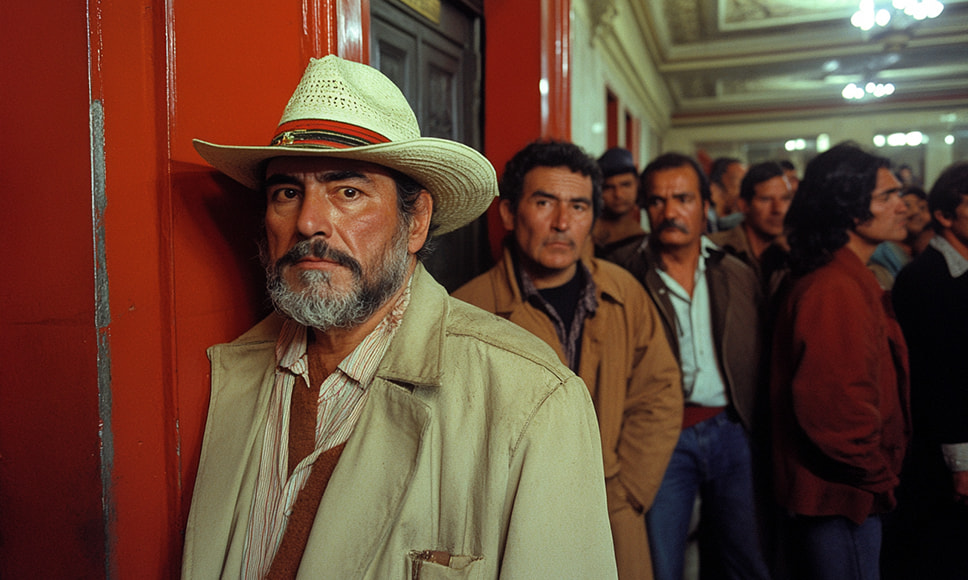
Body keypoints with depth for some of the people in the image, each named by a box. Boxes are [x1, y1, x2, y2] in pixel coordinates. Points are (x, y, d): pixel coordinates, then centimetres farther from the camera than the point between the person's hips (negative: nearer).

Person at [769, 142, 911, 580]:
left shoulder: (849, 280, 11)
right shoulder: (835, 290, -24)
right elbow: (835, 405, -29)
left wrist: (880, 472, 13)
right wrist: (879, 475, -15)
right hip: (842, 499, -10)